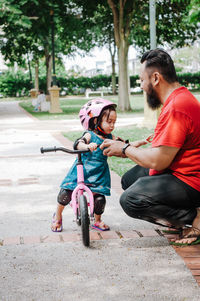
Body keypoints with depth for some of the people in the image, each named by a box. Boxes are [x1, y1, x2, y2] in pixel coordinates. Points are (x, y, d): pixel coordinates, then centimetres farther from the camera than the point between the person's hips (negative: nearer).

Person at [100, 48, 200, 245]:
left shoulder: (176, 108, -25)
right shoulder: (179, 98, 11)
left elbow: (158, 161, -25)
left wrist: (125, 149, -10)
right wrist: (133, 148, 8)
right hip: (177, 172, 11)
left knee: (130, 200, -24)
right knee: (129, 179, 21)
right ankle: (179, 218, 11)